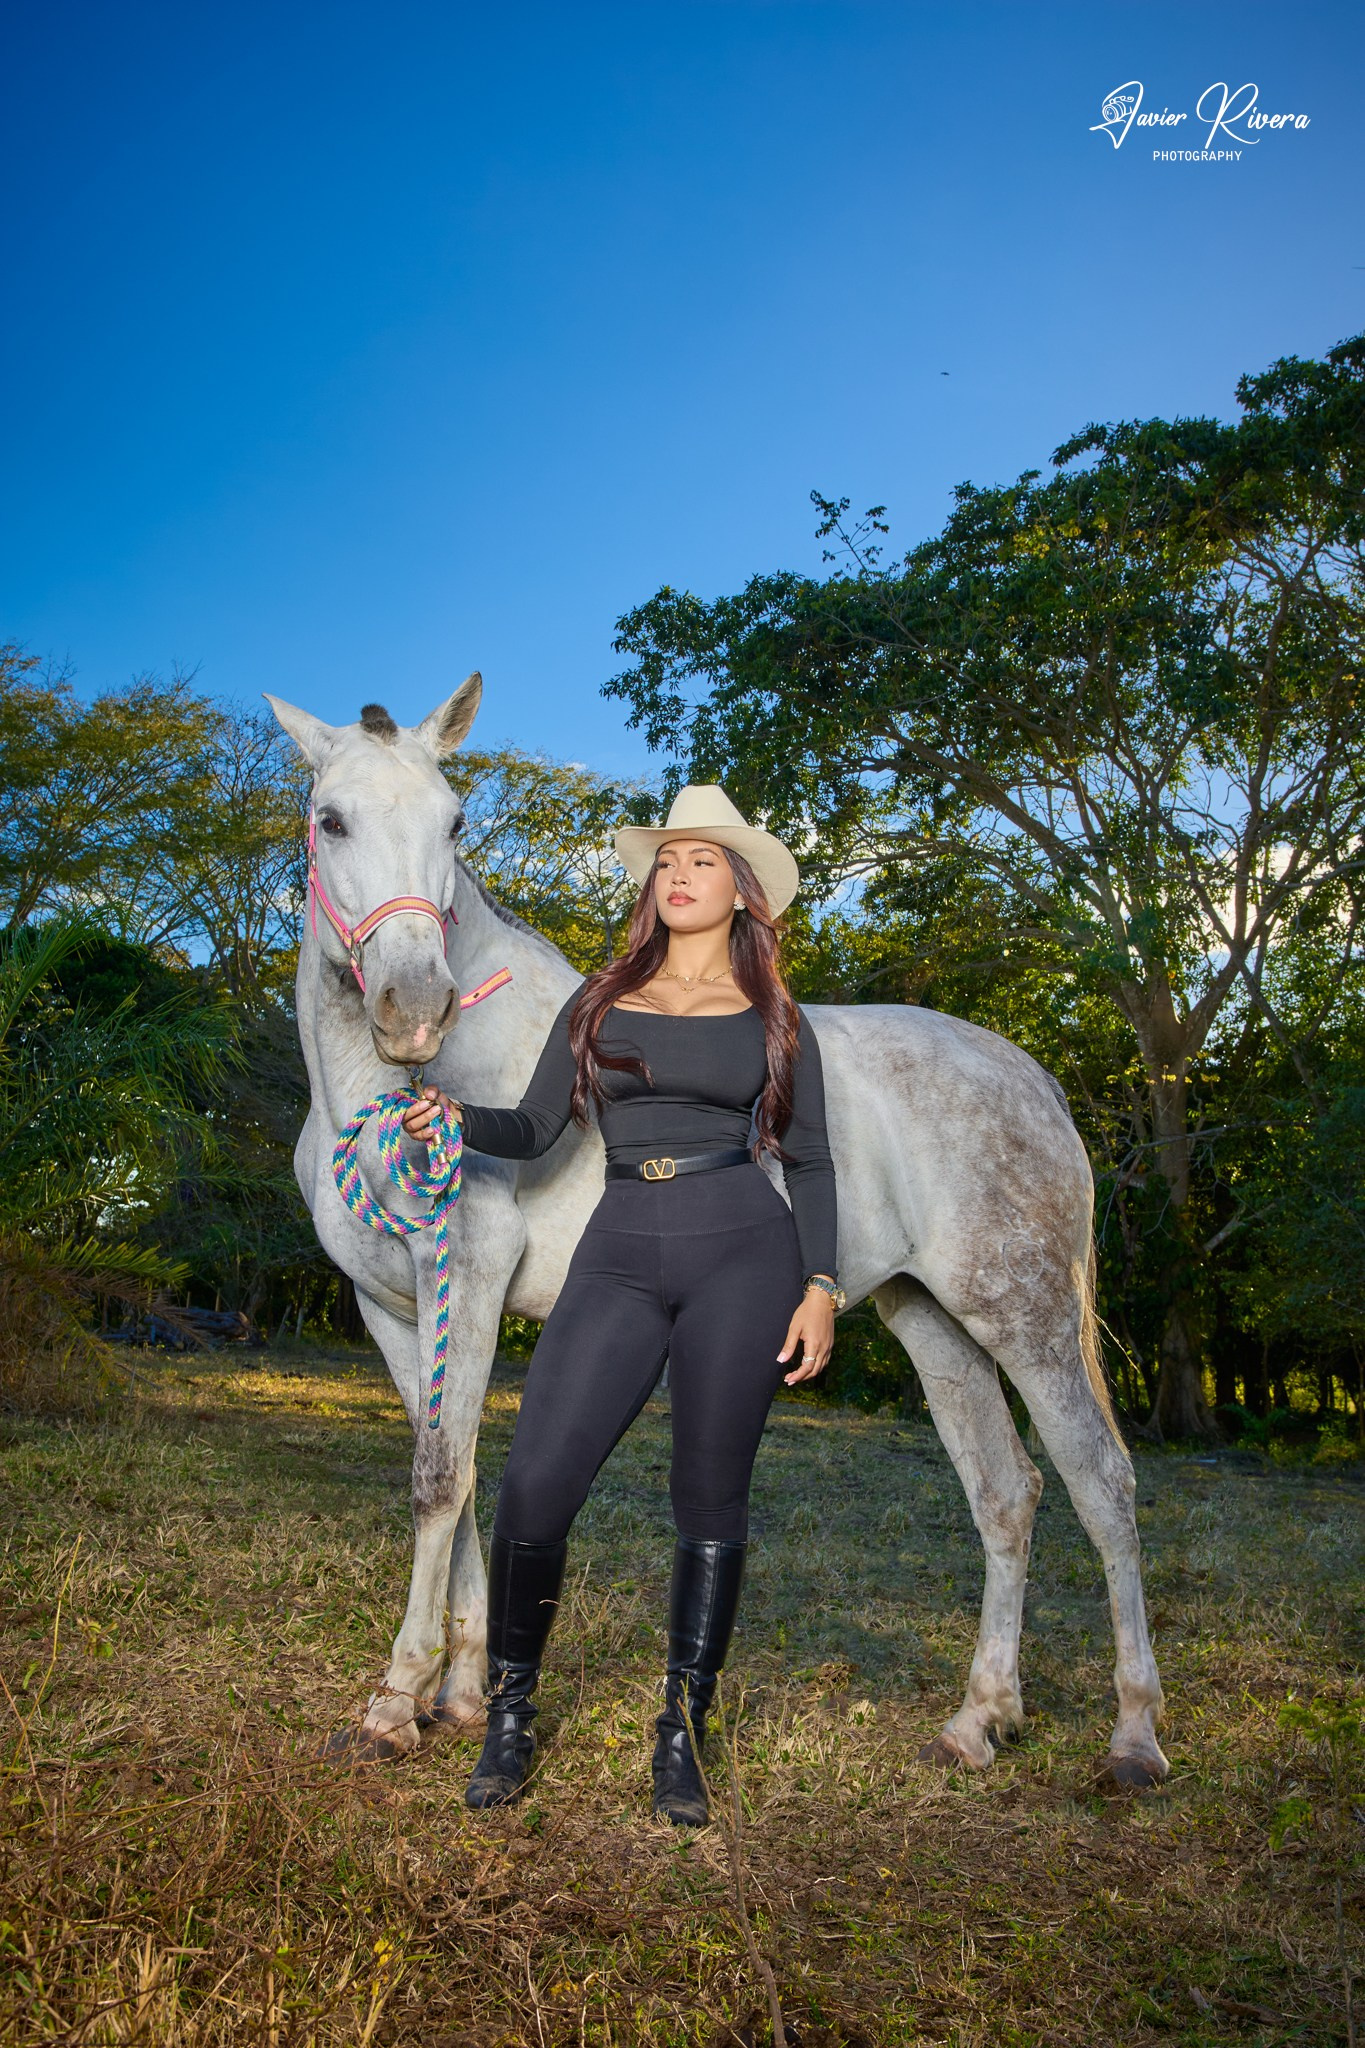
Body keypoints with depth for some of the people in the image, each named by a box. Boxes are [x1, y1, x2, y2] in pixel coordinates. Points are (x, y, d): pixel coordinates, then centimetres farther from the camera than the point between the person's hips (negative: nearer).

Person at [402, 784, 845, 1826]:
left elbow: (810, 1160, 8)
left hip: (743, 1250, -1)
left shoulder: (773, 1019, 10)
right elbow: (535, 1129, 10)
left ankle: (683, 1737, 21)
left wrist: (821, 1286, -2)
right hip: (620, 1258, 2)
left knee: (711, 1501, 3)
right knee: (535, 1484, -9)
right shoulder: (599, 1002, 15)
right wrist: (457, 1115, -10)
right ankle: (511, 1715, 14)